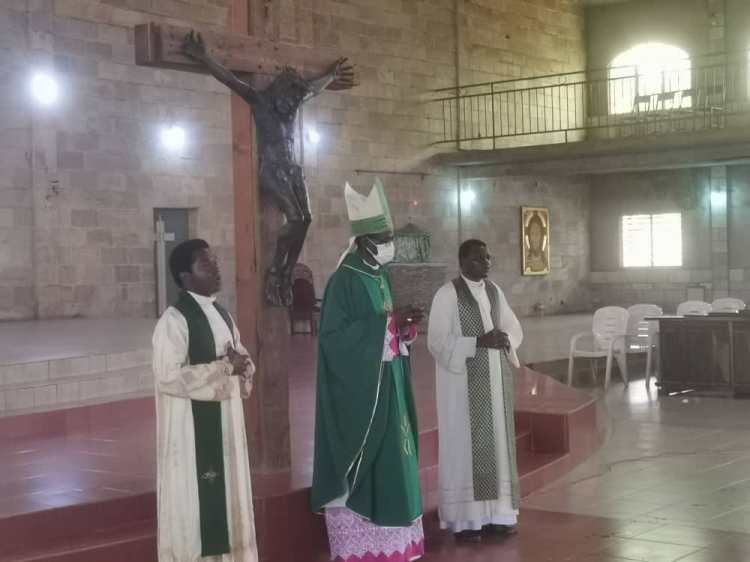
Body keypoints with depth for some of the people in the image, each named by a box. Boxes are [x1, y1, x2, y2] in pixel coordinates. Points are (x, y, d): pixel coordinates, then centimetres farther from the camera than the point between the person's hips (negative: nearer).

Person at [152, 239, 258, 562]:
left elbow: (244, 360, 17)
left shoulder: (222, 315, 10)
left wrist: (242, 369, -7)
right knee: (195, 500, 0)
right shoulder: (174, 320, -14)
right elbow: (169, 377, -22)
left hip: (225, 421, 8)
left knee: (226, 493, 13)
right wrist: (224, 367, -19)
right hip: (191, 427, -8)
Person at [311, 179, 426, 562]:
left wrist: (403, 326, -3)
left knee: (388, 460, 11)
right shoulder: (343, 281, -14)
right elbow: (334, 337, -21)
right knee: (363, 460, -4)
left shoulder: (380, 278, 12)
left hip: (388, 384, 9)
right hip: (358, 389, -9)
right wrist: (387, 322, -22)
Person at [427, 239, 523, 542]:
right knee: (466, 445, -4)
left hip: (496, 378, 6)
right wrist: (478, 342, -22)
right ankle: (465, 519, 1)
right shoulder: (447, 294, -9)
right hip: (464, 381, -6)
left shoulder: (494, 291, 10)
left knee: (496, 442, 7)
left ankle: (495, 513, 14)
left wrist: (504, 339, -9)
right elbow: (437, 341, -15)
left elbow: (515, 329, 14)